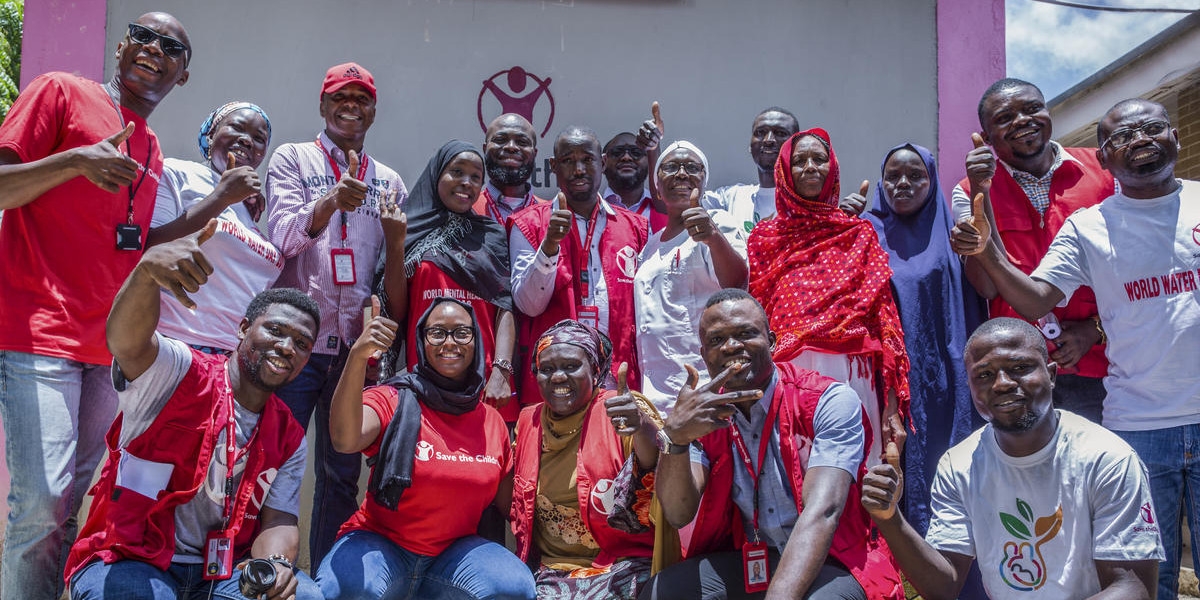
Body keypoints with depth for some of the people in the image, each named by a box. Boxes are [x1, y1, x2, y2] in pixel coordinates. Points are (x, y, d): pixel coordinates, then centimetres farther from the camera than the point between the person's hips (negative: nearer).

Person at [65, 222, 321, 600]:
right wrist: (147, 270, -51)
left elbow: (278, 522, -1)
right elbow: (126, 339, -29)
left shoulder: (290, 438, 7)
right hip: (128, 563, -3)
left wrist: (276, 564, -25)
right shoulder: (179, 373, -8)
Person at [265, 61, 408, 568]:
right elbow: (285, 238, -9)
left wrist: (397, 235, -10)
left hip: (354, 345, 3)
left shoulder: (389, 181, 13)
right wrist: (333, 201, -26)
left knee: (342, 473, 9)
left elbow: (396, 275, 12)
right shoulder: (292, 159, 6)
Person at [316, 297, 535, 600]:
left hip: (455, 550, 4)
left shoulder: (492, 421, 3)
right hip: (380, 543, -4)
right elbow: (345, 439, -32)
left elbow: (509, 504, 13)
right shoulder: (393, 400, -8)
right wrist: (357, 356, -42)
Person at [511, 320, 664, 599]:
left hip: (622, 565, -4)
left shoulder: (618, 412, -6)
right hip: (551, 572, 4)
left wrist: (643, 427, -45)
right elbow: (515, 505, 17)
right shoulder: (528, 422, 7)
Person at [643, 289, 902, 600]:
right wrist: (675, 437, -31)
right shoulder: (701, 416, 1)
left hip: (830, 560, -4)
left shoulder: (830, 402, -14)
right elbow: (678, 514, -12)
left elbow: (822, 512, -27)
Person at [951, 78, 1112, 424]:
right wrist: (979, 191, -14)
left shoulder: (1103, 170, 5)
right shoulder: (971, 191, 4)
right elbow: (988, 287, -8)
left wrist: (1096, 328, -6)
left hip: (1101, 365, 1)